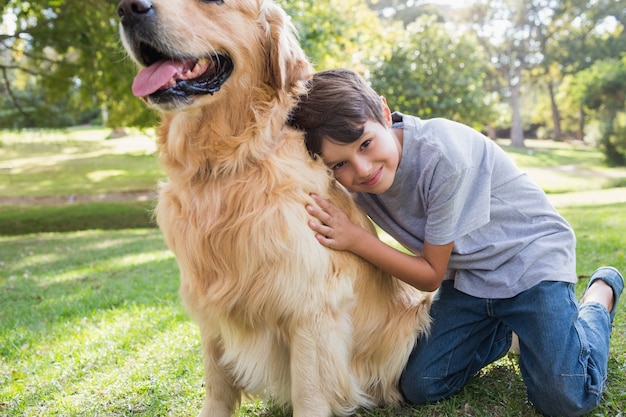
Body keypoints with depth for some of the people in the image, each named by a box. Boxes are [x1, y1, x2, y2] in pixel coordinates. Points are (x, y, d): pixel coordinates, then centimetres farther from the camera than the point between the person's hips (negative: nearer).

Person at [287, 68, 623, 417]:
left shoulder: (443, 154, -33)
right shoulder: (354, 175, -14)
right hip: (467, 275, 6)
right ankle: (501, 331, 21)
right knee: (419, 387, -4)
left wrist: (356, 240, -30)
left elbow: (431, 276, -22)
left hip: (529, 254, -5)